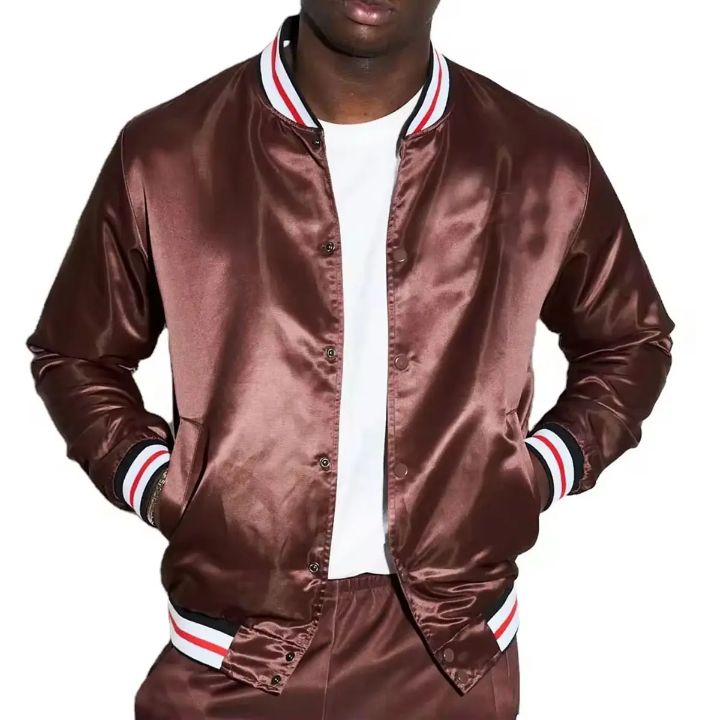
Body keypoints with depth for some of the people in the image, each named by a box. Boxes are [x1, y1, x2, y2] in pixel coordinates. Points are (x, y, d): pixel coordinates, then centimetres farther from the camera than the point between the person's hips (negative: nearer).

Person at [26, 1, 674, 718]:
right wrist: (156, 487, -6)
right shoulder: (164, 155, -7)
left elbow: (632, 341, 12)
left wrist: (541, 471, -2)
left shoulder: (546, 164, -5)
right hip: (235, 639, -1)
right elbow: (74, 354, 8)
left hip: (450, 642, 2)